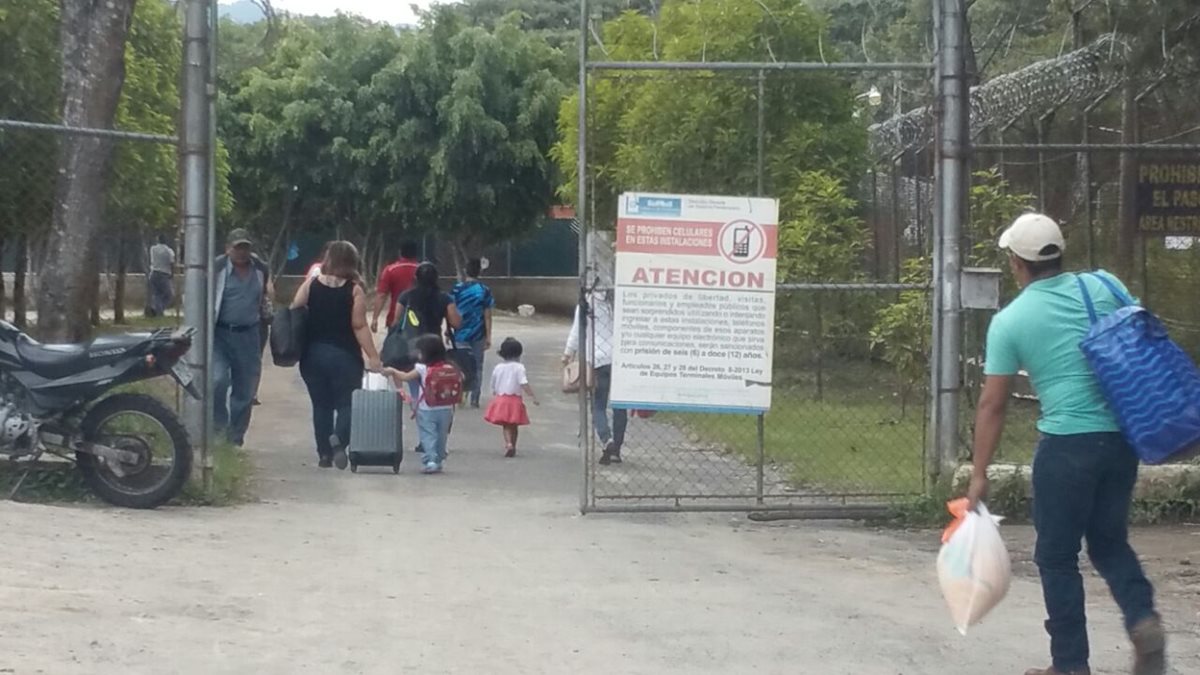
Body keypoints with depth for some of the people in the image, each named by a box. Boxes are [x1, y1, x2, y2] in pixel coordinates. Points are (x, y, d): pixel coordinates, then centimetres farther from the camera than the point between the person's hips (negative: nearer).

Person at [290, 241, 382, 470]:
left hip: (312, 354, 3)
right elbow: (359, 327, -11)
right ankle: (339, 438, -22)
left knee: (321, 405, 13)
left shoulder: (310, 284, 0)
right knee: (346, 403, 6)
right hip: (345, 356, -3)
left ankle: (324, 453, 13)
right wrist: (373, 357, -9)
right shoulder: (354, 290, -8)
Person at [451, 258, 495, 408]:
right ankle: (474, 399, 8)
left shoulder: (457, 289, -3)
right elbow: (487, 316, -3)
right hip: (478, 334, 0)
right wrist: (488, 337, 2)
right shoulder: (484, 290, -3)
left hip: (461, 334, 0)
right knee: (477, 366, 9)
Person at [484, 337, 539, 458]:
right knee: (514, 425, 12)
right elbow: (524, 384, -18)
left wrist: (495, 396, 29)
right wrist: (533, 397, -18)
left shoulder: (497, 368, 5)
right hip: (514, 399, -2)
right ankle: (513, 448, 18)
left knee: (506, 425, 5)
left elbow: (493, 387, 13)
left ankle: (508, 443, -18)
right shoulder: (519, 368, -8)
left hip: (499, 399, 2)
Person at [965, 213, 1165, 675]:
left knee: (1057, 556, 9)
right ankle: (1142, 618, -5)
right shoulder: (1103, 286, 4)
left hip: (1068, 444, -4)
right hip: (1122, 437, 4)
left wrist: (979, 475, 4)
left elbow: (992, 404, -1)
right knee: (1110, 542, 19)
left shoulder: (1010, 321, -3)